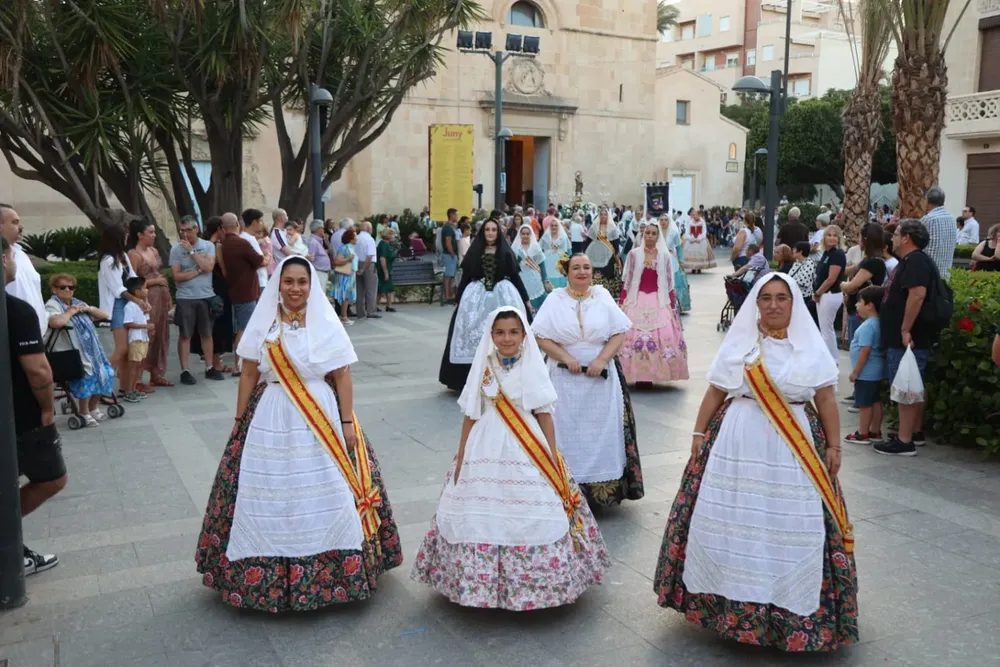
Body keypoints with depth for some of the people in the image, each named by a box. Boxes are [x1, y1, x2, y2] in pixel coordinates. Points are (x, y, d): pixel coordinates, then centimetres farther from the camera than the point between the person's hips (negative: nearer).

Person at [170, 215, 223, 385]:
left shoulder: (208, 246, 2)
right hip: (185, 299, -2)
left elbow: (208, 267, -13)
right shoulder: (176, 249, -2)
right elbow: (177, 276, -8)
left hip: (207, 297, 2)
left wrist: (191, 251, -12)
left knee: (207, 334, 11)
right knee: (185, 335, 3)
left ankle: (209, 368, 21)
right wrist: (199, 271, -10)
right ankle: (184, 371, 8)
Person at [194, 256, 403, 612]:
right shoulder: (262, 323, 3)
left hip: (321, 418, -1)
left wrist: (347, 423, -7)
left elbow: (343, 376, -2)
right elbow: (249, 374, 6)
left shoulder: (327, 323, -2)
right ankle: (266, 575, 19)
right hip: (270, 419, 1)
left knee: (325, 496, 2)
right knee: (268, 499, 4)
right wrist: (240, 422, 5)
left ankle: (330, 573, 17)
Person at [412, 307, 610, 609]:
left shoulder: (533, 368, 0)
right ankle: (482, 582, 18)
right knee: (481, 517, 3)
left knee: (532, 519, -2)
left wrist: (553, 459, -1)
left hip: (527, 453, -1)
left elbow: (545, 415, 2)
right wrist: (461, 457, 7)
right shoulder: (483, 369, 4)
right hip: (486, 451, 2)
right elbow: (471, 415, 8)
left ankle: (531, 582, 13)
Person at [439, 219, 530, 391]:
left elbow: (515, 276, 5)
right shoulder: (474, 251, 6)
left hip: (503, 295, -1)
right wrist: (460, 299, 5)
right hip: (477, 295, 1)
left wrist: (525, 299, 3)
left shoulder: (506, 252, 4)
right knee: (474, 334, -1)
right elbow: (465, 277, 7)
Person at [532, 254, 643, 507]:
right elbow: (541, 337, -3)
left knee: (602, 431, 4)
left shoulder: (603, 296, 4)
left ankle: (605, 484, 13)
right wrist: (566, 358, -14)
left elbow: (619, 333, 0)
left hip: (601, 377, 1)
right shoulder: (555, 300, 2)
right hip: (566, 379, -1)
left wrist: (602, 359, -13)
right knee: (568, 432, 1)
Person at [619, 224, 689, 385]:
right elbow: (626, 281, 4)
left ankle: (652, 374, 5)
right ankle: (638, 375, 3)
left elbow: (669, 283, 6)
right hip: (636, 301, -1)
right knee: (634, 336, -5)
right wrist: (621, 303, 1)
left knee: (664, 336, -5)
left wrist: (673, 305, 3)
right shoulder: (634, 254, 1)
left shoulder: (665, 255, 4)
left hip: (659, 301, 1)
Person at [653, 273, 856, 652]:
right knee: (733, 520, 4)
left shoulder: (811, 347, 2)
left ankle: (792, 605, 18)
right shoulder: (738, 342, 4)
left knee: (791, 527, 2)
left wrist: (833, 446, 1)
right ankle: (733, 599, 19)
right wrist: (699, 433, 4)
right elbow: (715, 393, 7)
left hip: (795, 448, 0)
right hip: (739, 441, 1)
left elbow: (826, 400, 4)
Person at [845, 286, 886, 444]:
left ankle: (862, 434, 6)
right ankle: (875, 432, 22)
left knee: (865, 404, -1)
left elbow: (865, 351, -24)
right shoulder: (878, 323, 8)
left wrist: (855, 371, -16)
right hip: (877, 371, 9)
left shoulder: (867, 326, -21)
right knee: (876, 402, 14)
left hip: (866, 373, -9)